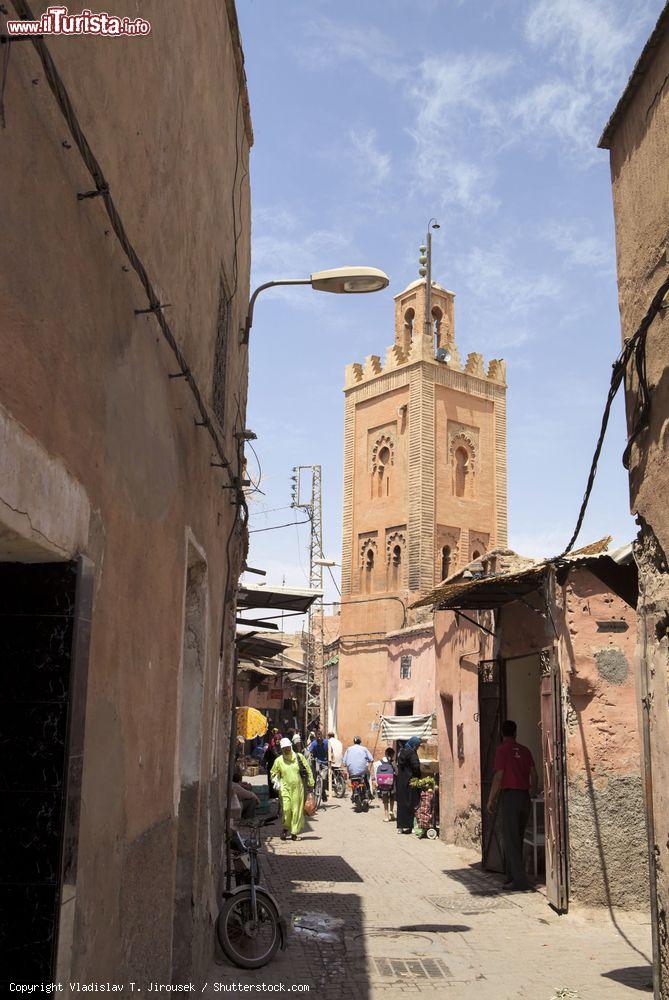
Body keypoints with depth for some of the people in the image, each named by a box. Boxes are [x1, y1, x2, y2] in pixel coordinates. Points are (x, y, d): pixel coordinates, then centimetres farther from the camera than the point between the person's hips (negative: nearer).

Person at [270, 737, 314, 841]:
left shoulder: (299, 757, 3)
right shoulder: (278, 760, 3)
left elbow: (308, 771, 11)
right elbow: (274, 774, 15)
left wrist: (310, 784, 9)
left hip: (298, 788, 1)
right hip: (285, 788, 0)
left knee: (297, 810, 1)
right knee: (286, 809, -11)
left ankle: (294, 832, 13)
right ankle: (285, 828, 14)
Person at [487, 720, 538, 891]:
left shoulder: (503, 749, -7)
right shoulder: (524, 750, 10)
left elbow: (499, 776, -11)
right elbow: (533, 774, 11)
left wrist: (491, 799, -6)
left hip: (510, 795, -6)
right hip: (524, 797, 6)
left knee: (511, 840, -2)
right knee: (517, 840, 15)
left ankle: (520, 882, -6)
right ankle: (512, 877, 20)